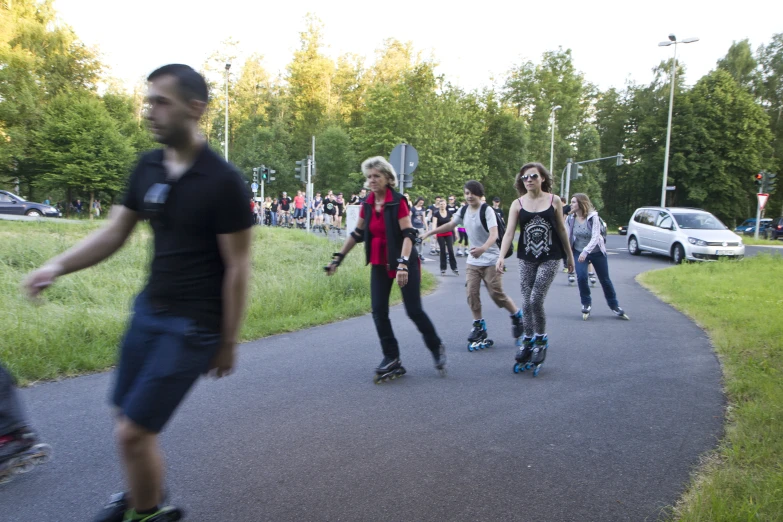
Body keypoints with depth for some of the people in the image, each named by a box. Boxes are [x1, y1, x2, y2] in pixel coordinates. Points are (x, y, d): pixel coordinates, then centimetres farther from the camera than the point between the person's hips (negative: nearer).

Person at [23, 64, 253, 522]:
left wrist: (228, 342, -9)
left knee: (134, 432, -5)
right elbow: (115, 233, 10)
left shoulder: (223, 181, -16)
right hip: (149, 310, 7)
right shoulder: (148, 168, 3)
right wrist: (58, 266, -6)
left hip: (192, 326, -6)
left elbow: (237, 267, -13)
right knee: (129, 417, 18)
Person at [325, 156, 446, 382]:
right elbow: (356, 234, 13)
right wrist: (338, 258, 12)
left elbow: (408, 235, -20)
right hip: (379, 264, 6)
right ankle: (391, 358, 13)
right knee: (379, 311, 1)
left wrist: (403, 263, -31)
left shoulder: (398, 201, -14)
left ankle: (437, 348, 21)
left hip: (404, 263, -6)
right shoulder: (367, 205, 4)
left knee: (414, 310, -2)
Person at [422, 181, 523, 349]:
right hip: (472, 260, 6)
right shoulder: (463, 211, 3)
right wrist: (429, 233, 17)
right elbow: (450, 225, 21)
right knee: (472, 293, -1)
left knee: (496, 294, -5)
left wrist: (483, 248, -49)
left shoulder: (487, 210, -17)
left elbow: (494, 234, -30)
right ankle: (479, 328, 11)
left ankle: (517, 316, 20)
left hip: (491, 260, -6)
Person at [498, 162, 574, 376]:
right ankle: (527, 341, 24)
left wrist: (569, 255, 12)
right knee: (526, 304, 5)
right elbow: (509, 232, -9)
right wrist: (501, 256, -22)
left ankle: (541, 340, 12)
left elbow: (561, 229, 7)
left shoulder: (554, 201, -1)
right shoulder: (517, 204, -1)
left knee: (536, 301, -11)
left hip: (550, 258, -2)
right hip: (526, 259, 2)